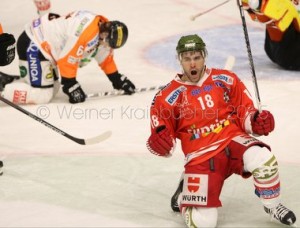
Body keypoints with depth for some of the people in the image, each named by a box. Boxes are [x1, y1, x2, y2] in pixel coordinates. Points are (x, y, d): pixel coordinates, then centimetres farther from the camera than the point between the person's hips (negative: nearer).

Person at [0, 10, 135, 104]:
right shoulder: (88, 31, -27)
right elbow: (67, 60, -23)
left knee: (52, 89, 13)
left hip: (43, 44, 11)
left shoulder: (104, 29, 4)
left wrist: (118, 81, 18)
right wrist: (71, 87, -15)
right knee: (42, 95, -16)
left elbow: (106, 59, 18)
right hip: (32, 45, -10)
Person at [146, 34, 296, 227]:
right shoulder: (169, 96, -2)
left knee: (262, 158, -36)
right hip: (201, 156, -1)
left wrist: (256, 121, -12)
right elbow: (161, 130, 4)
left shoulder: (225, 80, 4)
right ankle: (185, 194, 21)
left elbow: (244, 111, 10)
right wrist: (159, 142, -20)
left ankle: (273, 206, -8)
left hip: (233, 140, 1)